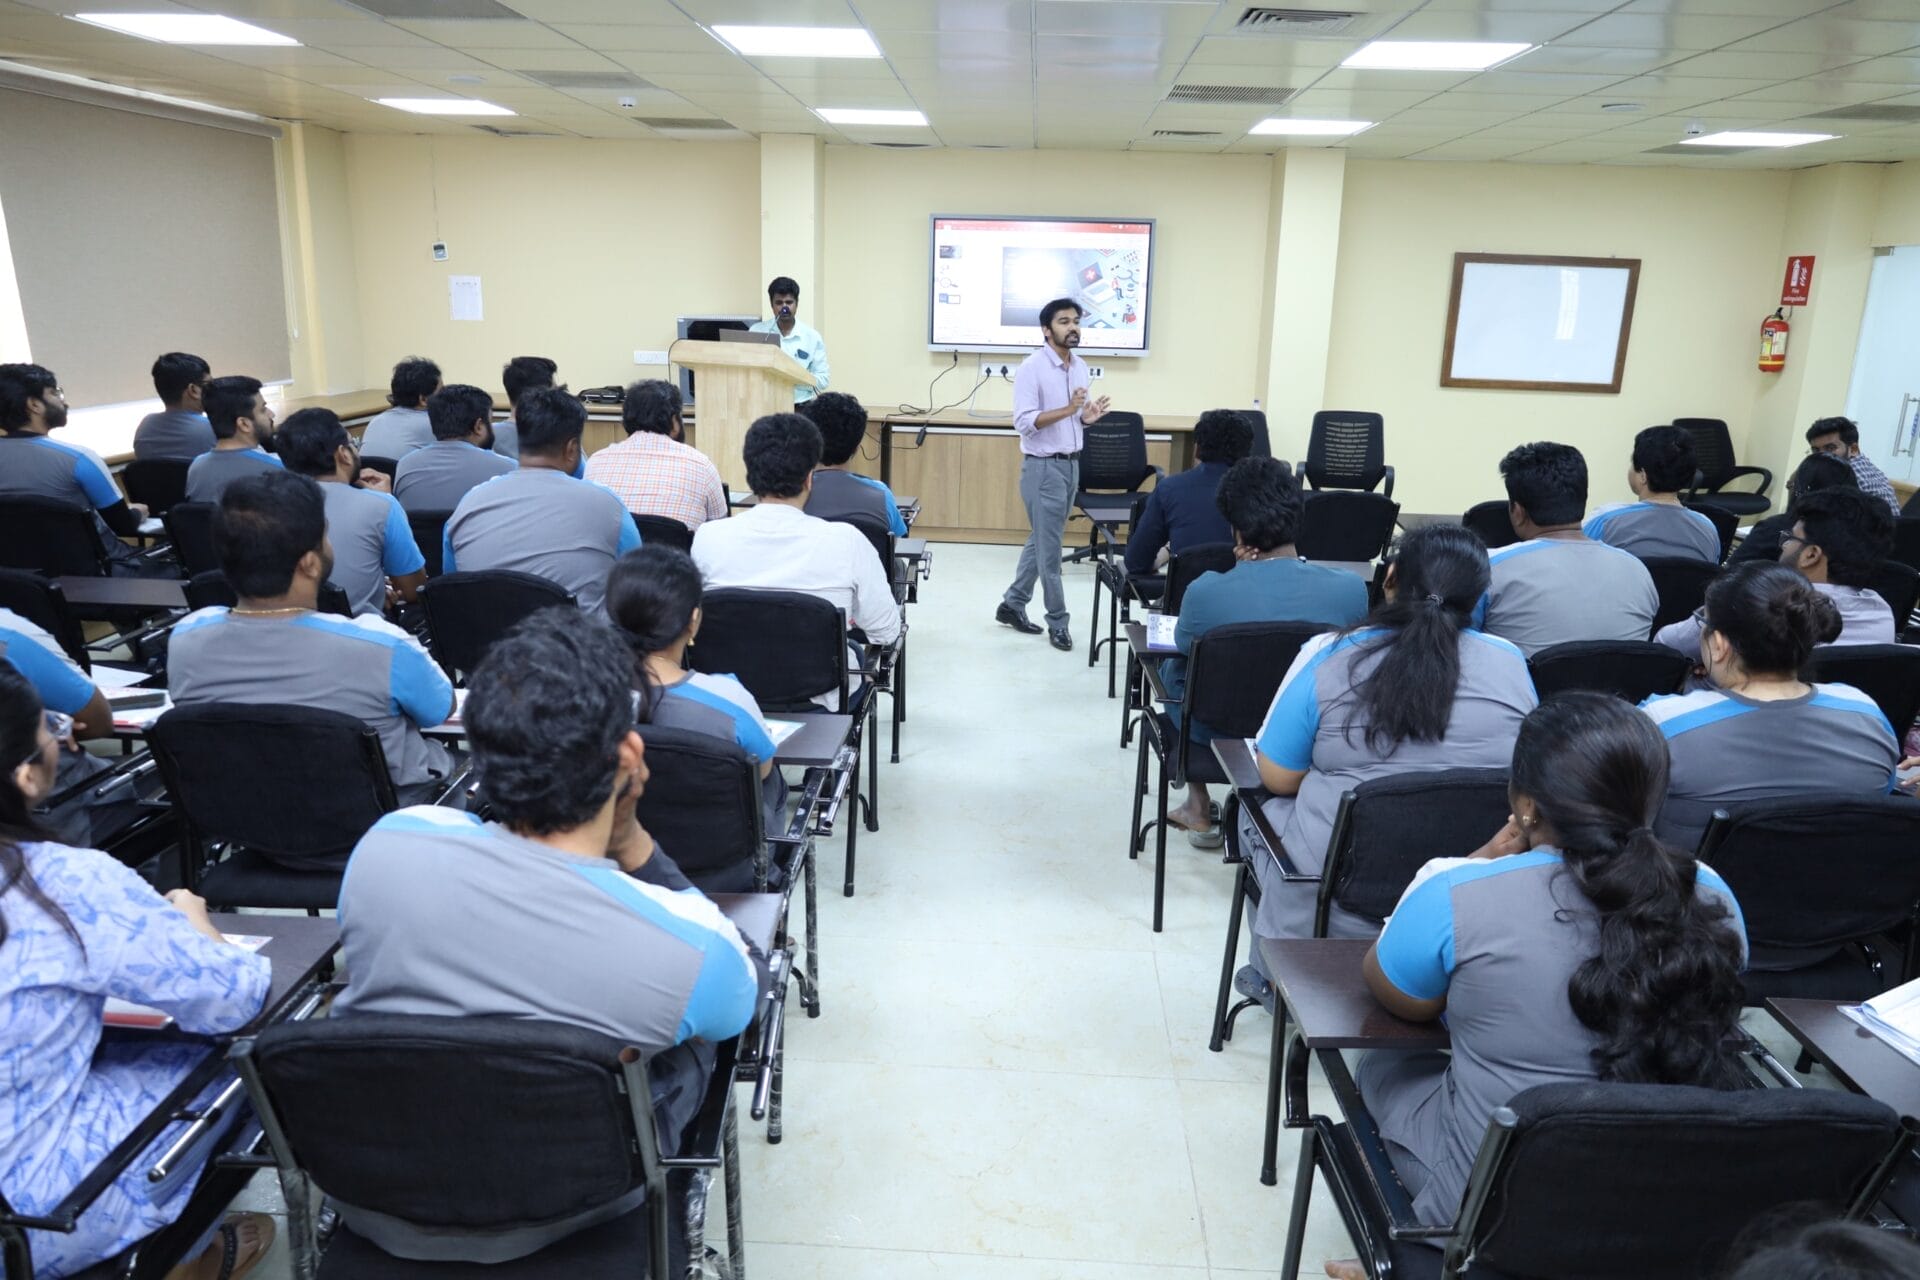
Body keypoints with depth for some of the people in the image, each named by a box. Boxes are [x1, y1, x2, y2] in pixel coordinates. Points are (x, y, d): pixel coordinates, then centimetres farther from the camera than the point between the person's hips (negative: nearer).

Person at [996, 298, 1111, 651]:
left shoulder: (1081, 367, 10)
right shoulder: (1032, 367, -14)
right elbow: (1024, 422, -21)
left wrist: (1088, 416, -5)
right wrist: (1067, 409, -30)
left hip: (1072, 464, 8)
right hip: (1043, 467, -8)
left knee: (1040, 542, 14)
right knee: (1049, 547, -1)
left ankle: (1012, 605, 26)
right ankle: (1058, 621, 8)